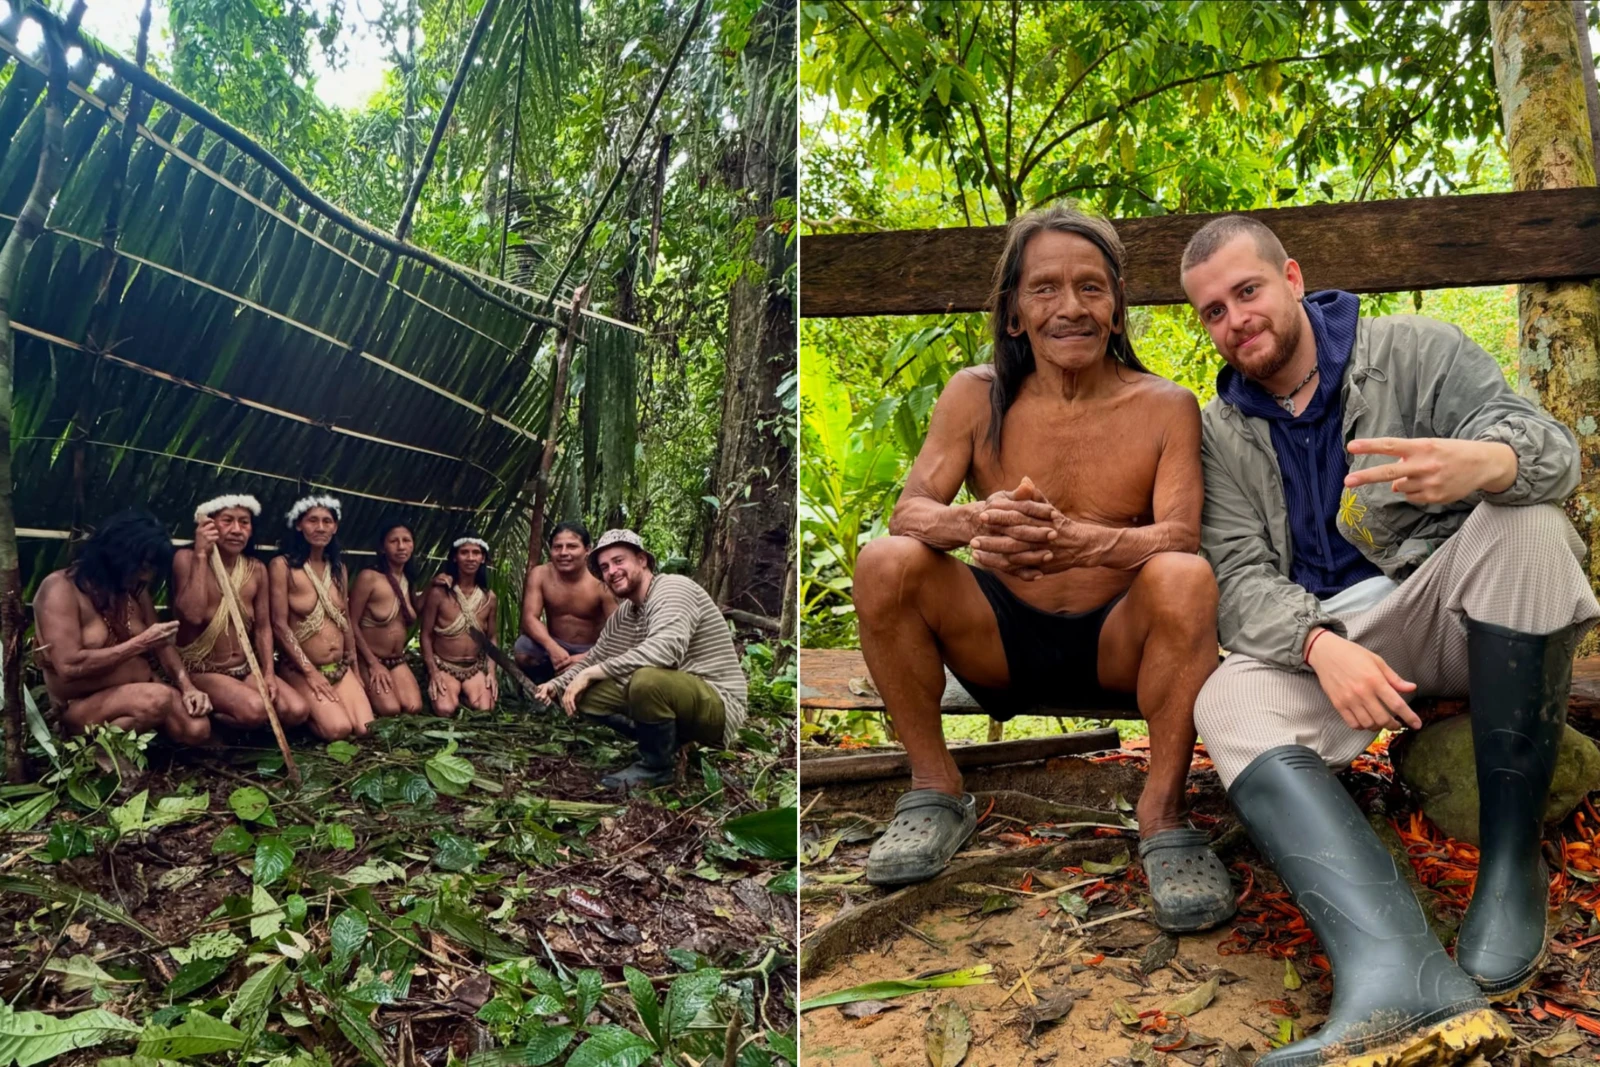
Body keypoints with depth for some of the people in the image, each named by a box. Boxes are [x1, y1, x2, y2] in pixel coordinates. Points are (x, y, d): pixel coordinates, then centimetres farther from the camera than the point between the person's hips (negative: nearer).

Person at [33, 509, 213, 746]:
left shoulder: (135, 590, 8)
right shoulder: (60, 588, -14)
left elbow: (162, 644, 10)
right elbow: (69, 667, -24)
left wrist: (187, 686, -9)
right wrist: (139, 644, -22)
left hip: (141, 692, 6)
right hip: (82, 706, -6)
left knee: (197, 730, -23)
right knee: (158, 699, -36)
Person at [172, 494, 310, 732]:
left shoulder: (256, 569, 4)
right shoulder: (187, 558, -10)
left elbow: (263, 627, 7)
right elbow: (192, 615, -25)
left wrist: (269, 673, -6)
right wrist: (201, 554, -23)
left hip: (245, 669, 6)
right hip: (200, 671, -6)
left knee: (297, 711, -16)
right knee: (255, 709, -33)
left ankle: (223, 716, 6)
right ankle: (206, 713, -2)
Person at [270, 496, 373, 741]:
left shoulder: (339, 569, 11)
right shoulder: (282, 565, -9)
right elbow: (279, 624, -13)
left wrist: (354, 666, 13)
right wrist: (309, 671, -15)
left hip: (341, 668, 6)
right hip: (300, 669, -6)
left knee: (365, 729, -13)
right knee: (338, 728, -24)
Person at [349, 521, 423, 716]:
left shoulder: (409, 580, 7)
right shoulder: (369, 577, -15)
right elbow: (352, 624, -14)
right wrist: (374, 664, -15)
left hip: (398, 661, 6)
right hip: (368, 660, -6)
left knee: (414, 708, -16)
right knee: (391, 709, -24)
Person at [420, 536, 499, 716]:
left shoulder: (489, 598, 2)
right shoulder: (439, 593, -10)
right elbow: (426, 635, -5)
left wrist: (491, 672, -3)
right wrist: (433, 672, -12)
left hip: (476, 667, 3)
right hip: (444, 666, -3)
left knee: (485, 711, -23)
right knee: (446, 710, -30)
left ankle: (465, 695, 11)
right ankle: (445, 692, 7)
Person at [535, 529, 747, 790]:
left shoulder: (672, 589, -18)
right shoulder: (621, 615, 9)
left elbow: (668, 647, -36)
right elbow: (593, 661, 20)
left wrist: (590, 674, -31)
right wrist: (557, 685, -1)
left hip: (718, 706, -9)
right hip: (677, 701, 9)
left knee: (648, 679, -37)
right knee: (588, 693, 5)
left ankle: (656, 766, -10)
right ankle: (667, 742, 9)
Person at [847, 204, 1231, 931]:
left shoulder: (1165, 407, -5)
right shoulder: (977, 395, -1)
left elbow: (1180, 535, -20)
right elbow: (907, 512, -12)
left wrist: (1078, 541, -42)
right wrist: (975, 523, -37)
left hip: (1117, 648, -1)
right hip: (999, 638, 2)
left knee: (1184, 578, -32)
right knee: (885, 563, -23)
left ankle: (1162, 814, -17)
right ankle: (935, 790, -7)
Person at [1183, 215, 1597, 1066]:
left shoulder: (1412, 351, 2)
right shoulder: (1219, 432, 7)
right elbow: (1240, 577, -5)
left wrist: (1486, 462, -39)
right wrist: (1321, 646, -27)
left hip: (1452, 611, 0)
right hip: (1317, 637, 1)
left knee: (1524, 523, -31)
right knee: (1226, 704, -29)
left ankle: (1511, 867, -25)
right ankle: (1401, 977, -52)